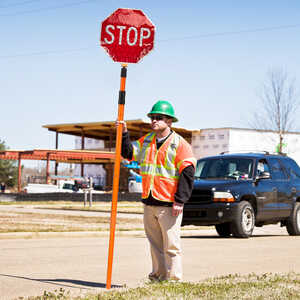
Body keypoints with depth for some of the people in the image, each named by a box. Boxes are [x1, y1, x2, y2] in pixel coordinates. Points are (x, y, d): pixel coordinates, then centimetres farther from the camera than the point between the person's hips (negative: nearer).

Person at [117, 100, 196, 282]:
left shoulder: (180, 144, -7)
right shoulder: (147, 141, 14)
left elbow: (188, 174, -11)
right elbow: (128, 153, 18)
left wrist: (179, 201, -16)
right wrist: (124, 134, 3)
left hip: (169, 205, -6)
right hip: (149, 202, 7)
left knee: (171, 245, -4)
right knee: (155, 243, 13)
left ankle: (173, 280, 1)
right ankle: (157, 276, 21)